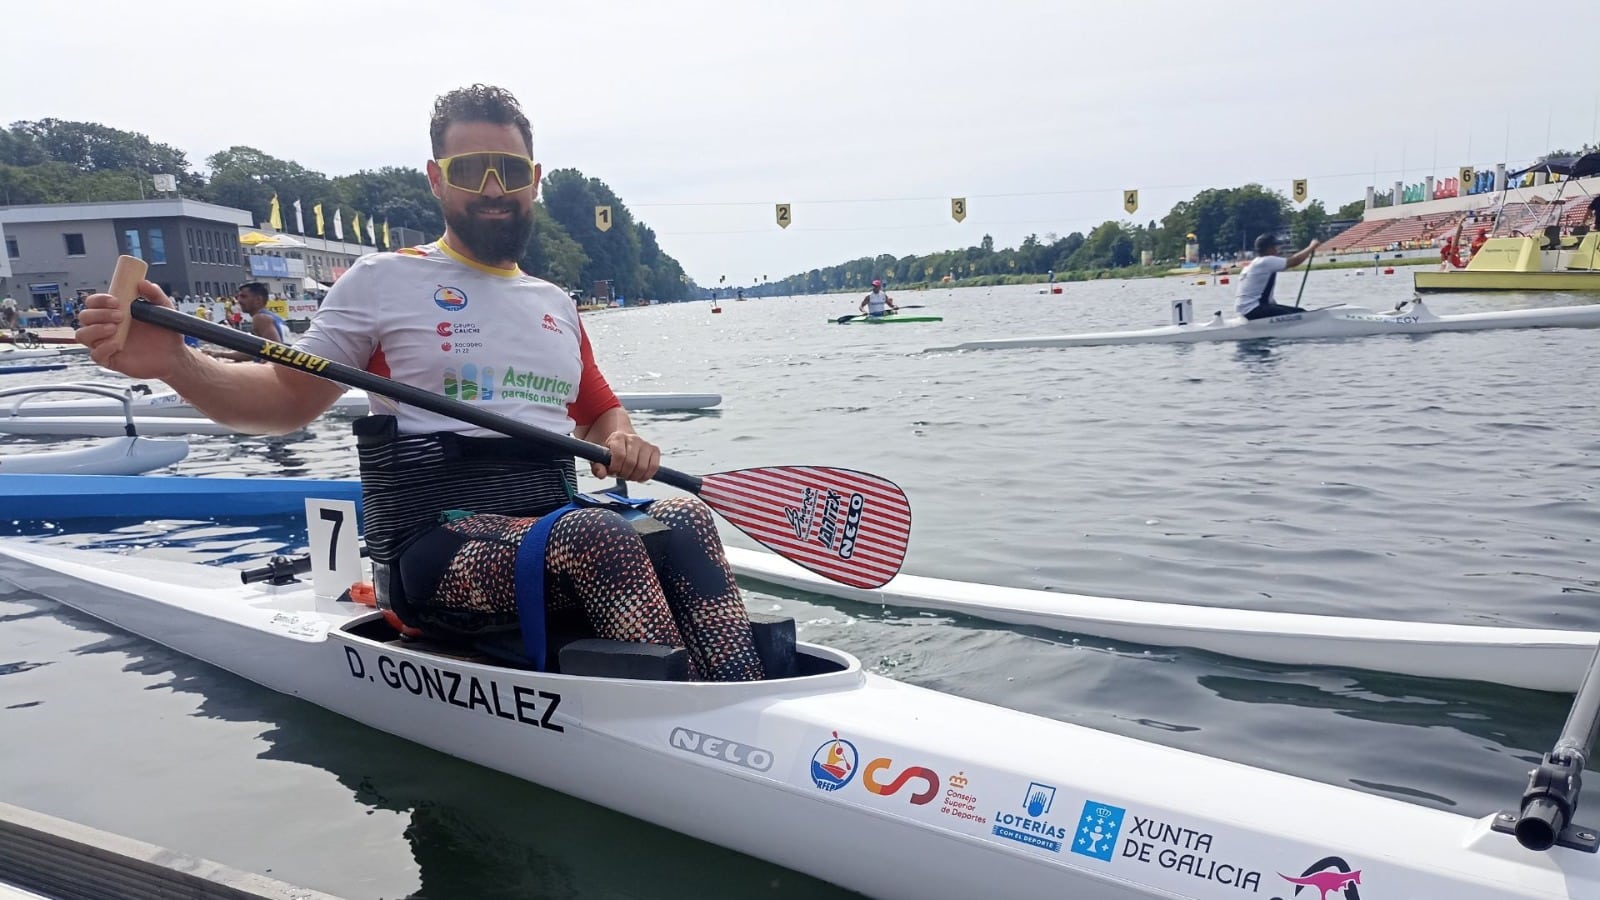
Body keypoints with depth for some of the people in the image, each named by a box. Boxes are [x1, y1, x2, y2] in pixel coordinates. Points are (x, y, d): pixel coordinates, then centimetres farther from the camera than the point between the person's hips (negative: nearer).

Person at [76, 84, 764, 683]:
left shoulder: (556, 304, 21)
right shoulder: (385, 280, 7)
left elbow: (600, 413, 27)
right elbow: (289, 400, 3)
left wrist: (622, 443, 3)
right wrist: (173, 364, -15)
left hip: (558, 531, 5)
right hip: (434, 551, -4)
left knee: (682, 519, -26)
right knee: (600, 536, -34)